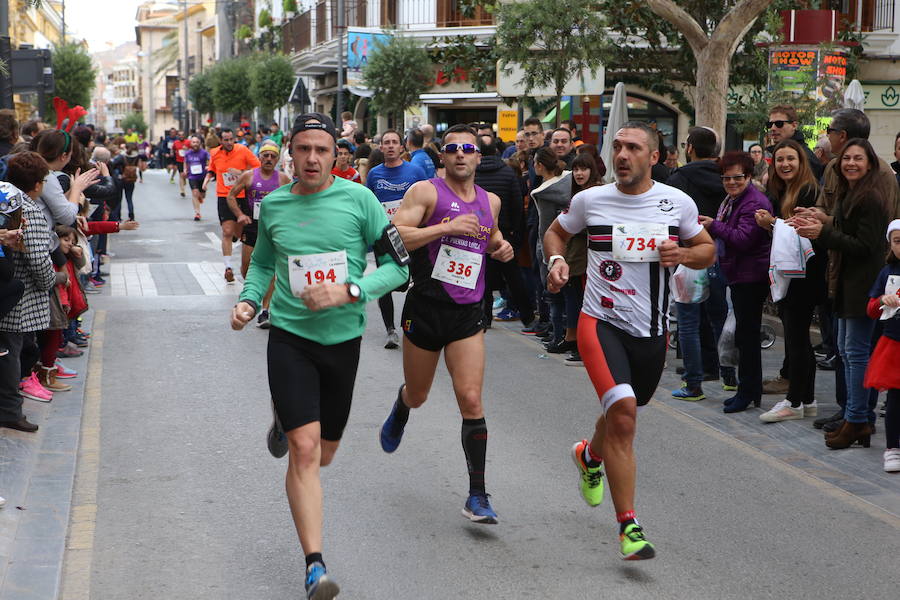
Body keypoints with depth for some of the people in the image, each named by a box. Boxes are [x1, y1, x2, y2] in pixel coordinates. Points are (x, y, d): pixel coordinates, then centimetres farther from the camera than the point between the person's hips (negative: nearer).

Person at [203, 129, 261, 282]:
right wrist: (206, 179, 3)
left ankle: (234, 236, 49)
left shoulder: (243, 150, -5)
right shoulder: (215, 154, 3)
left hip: (242, 197, 0)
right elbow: (211, 169, 22)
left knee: (238, 233, 10)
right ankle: (228, 267, -6)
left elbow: (258, 167, -6)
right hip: (224, 197, 0)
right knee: (227, 232, -10)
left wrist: (241, 173, -16)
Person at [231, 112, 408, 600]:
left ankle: (286, 420, 54)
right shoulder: (273, 205, 1)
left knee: (322, 454, 17)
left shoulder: (358, 199, -7)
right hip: (290, 338, -1)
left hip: (343, 339, 1)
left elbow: (396, 266, -5)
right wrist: (248, 299, 1)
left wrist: (349, 291, -18)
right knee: (304, 449, -15)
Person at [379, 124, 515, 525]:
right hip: (425, 308, -2)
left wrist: (501, 247, 8)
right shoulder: (426, 191, -6)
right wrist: (446, 227, -26)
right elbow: (395, 238, -18)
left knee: (471, 400, -10)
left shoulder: (490, 201, 10)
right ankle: (400, 411, 55)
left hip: (468, 314, 2)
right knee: (417, 395, 15)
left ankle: (478, 495, -6)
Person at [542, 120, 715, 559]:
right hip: (601, 322, -3)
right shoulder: (589, 200, -2)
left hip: (651, 331, 3)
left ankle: (590, 455, 57)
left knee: (621, 414, 19)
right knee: (623, 413, -22)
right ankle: (628, 526, -15)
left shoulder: (678, 203, -1)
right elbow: (556, 232, 16)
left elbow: (708, 250, 12)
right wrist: (556, 259, -5)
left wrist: (683, 254, -10)